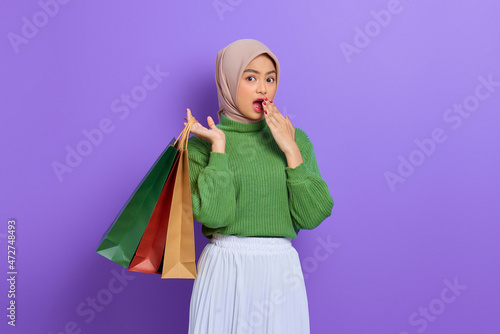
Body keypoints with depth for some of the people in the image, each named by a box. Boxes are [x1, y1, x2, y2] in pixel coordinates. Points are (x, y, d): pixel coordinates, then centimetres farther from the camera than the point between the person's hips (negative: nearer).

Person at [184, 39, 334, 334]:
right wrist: (218, 146, -14)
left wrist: (291, 150, -10)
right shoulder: (203, 144, -3)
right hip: (225, 270, -2)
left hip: (282, 273, 3)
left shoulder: (294, 138, 5)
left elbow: (312, 216, -5)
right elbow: (213, 214, -17)